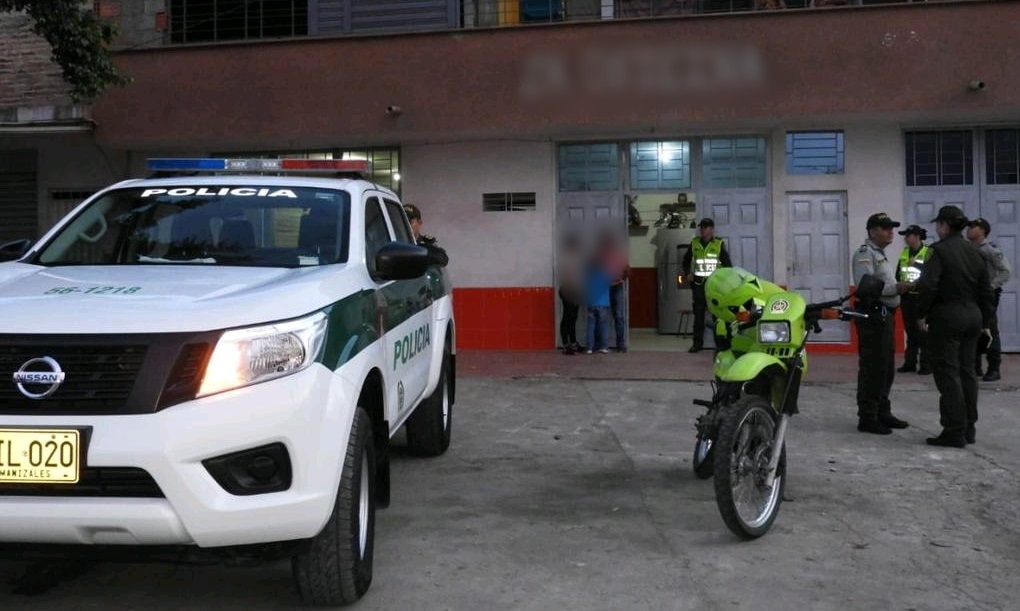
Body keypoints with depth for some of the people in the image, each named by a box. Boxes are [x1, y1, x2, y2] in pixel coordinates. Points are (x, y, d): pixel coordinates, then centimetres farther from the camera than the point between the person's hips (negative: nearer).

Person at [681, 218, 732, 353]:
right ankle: (697, 343, 6)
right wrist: (687, 273, 9)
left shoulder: (719, 244, 2)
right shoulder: (694, 243, 9)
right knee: (698, 314, 2)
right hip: (698, 284, 2)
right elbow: (686, 261, 23)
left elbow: (727, 264, 5)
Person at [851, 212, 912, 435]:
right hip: (872, 314, -10)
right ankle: (867, 418, -4)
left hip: (885, 314, 10)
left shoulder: (881, 254, 21)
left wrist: (901, 287, 13)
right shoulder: (865, 253, -11)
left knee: (886, 368, 15)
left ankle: (883, 413, 24)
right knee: (872, 368, -8)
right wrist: (896, 288, -27)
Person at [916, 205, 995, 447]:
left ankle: (954, 432, -3)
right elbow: (986, 290, 14)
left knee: (948, 374, -3)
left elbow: (928, 286, -20)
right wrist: (985, 321, 21)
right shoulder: (974, 252, 11)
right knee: (967, 372, 13)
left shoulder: (938, 250, -11)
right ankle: (968, 428, 19)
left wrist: (922, 313, -6)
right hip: (972, 316, 7)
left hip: (946, 318, -7)